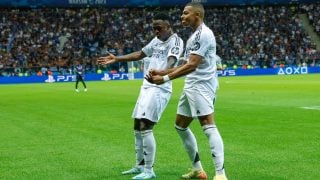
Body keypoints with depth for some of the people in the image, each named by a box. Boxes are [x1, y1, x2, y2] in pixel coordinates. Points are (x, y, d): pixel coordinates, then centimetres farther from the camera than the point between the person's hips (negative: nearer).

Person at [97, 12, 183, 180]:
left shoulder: (175, 41, -10)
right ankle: (140, 166, 27)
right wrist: (116, 59, 29)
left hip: (159, 89, -10)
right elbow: (140, 54, 29)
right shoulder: (157, 40, 17)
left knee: (145, 127, -16)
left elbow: (172, 60, -29)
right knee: (137, 127, 15)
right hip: (147, 87, 10)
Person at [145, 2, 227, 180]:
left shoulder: (203, 34, -14)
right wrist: (162, 72, 15)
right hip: (191, 86, 11)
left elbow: (192, 65, -21)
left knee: (208, 126, -18)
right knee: (180, 125, 16)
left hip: (201, 85, -11)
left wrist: (166, 78, -20)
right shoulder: (194, 36, 19)